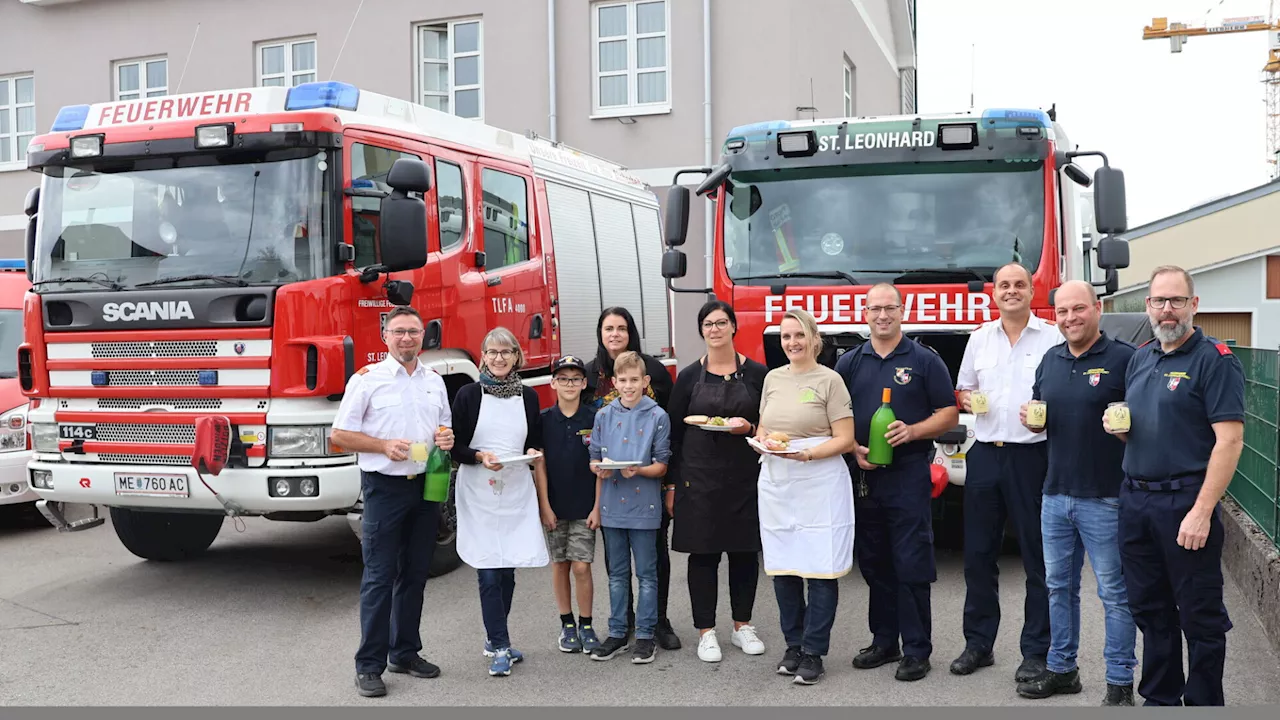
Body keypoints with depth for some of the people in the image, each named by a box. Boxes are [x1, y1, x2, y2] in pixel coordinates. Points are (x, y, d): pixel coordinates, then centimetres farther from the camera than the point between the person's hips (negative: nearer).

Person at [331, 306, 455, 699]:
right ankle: (369, 665, 4)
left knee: (415, 574, 12)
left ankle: (405, 652, 24)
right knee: (379, 577, -3)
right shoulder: (367, 378, -4)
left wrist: (446, 438, -2)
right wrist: (384, 445, -19)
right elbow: (340, 435, -6)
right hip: (385, 487, -5)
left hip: (426, 486, 5)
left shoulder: (435, 382, 12)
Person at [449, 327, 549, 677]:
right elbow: (454, 447, -1)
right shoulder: (468, 395, -1)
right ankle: (500, 648, 1)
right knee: (489, 572, -6)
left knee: (508, 569, 8)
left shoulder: (528, 396, 9)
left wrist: (534, 454, -3)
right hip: (478, 492, -3)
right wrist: (480, 457, -17)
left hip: (517, 490, 3)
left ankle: (495, 640, 23)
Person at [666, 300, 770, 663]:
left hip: (746, 476, 1)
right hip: (699, 476, 0)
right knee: (702, 552, 2)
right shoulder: (689, 377, 4)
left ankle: (743, 625, 23)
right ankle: (706, 631, 12)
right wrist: (672, 485, 1)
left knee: (745, 550, 7)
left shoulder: (757, 374, 3)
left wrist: (749, 427, -15)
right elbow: (675, 433, 5)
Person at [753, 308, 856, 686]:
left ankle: (813, 653, 6)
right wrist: (762, 439, -2)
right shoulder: (773, 378, 13)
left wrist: (806, 453, -20)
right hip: (776, 484, 5)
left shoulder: (830, 379, -3)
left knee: (821, 570, -3)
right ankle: (793, 645, 21)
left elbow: (844, 440, -6)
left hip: (820, 484, -5)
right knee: (782, 568, 7)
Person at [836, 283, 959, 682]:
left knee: (912, 564, -4)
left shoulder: (925, 360, 1)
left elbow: (949, 413, 0)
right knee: (874, 564, 11)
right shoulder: (850, 362, 10)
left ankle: (917, 650, 4)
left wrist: (912, 431, -16)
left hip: (909, 474, -4)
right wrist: (854, 449, -4)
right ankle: (883, 642, 22)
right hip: (863, 476, 4)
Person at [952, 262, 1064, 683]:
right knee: (978, 554, 9)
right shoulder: (979, 338, 13)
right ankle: (978, 643, 21)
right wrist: (966, 399, -1)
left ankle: (1037, 652, 12)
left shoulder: (1052, 338, -1)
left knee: (1039, 557, 2)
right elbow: (963, 388, 21)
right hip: (985, 454, 4)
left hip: (1032, 456, -4)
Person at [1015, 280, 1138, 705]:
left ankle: (1120, 682, 13)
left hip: (1104, 498, -6)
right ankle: (1061, 669, 28)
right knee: (1058, 586, 15)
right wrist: (1032, 420, -2)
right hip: (1056, 493, 6)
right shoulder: (1051, 360, 12)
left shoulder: (1123, 358, -8)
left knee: (1114, 593, 2)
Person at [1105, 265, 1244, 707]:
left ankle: (1203, 705, 15)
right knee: (1150, 610, 15)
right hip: (1135, 500, 7)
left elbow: (1230, 440, -17)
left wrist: (1202, 511, -22)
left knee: (1200, 616, 3)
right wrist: (1118, 426, -1)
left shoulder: (1214, 360, -9)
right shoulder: (1140, 359, 13)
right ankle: (1159, 700, 27)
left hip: (1184, 502, -7)